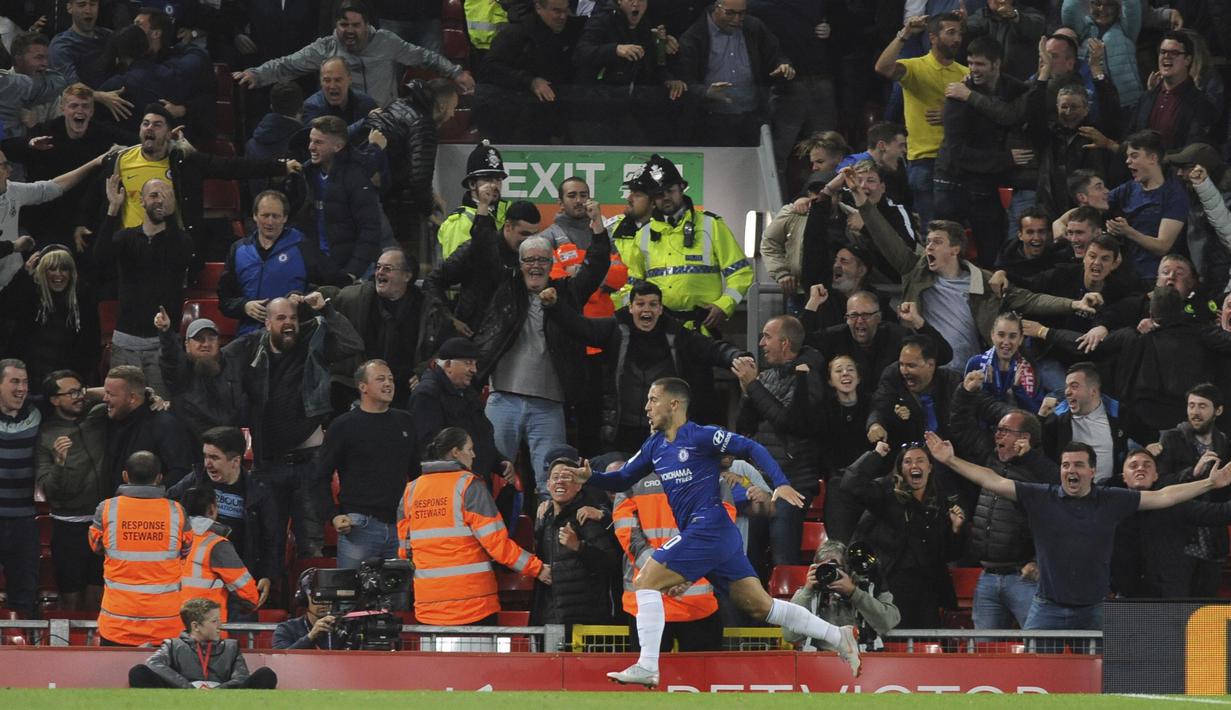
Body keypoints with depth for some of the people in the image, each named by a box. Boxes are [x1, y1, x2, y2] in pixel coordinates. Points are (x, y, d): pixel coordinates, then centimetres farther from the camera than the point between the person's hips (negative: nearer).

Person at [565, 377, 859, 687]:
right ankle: (838, 636, 15)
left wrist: (781, 484, -20)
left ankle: (647, 667, -13)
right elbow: (622, 480, 22)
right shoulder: (655, 446, 18)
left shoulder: (700, 436, -7)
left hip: (708, 529, -9)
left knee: (646, 582, -11)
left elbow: (751, 448, -9)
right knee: (760, 606, 10)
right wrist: (590, 477, 2)